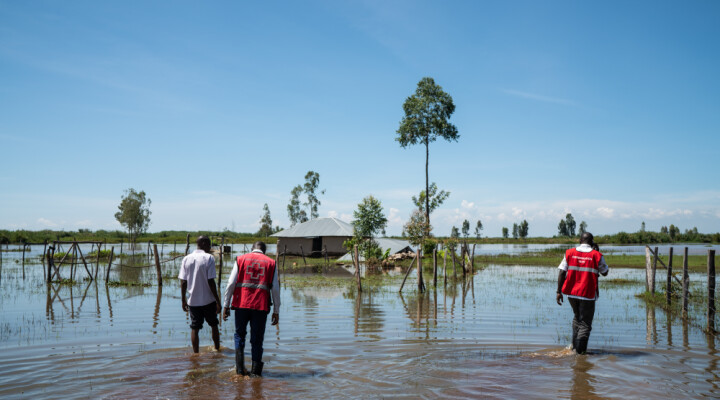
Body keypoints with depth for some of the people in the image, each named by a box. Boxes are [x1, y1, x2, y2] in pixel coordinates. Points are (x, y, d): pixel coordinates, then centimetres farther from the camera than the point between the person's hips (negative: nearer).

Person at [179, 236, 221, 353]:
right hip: (208, 300, -2)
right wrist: (218, 301, -9)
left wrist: (183, 300, 11)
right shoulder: (208, 258, -11)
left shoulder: (186, 259, 1)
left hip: (192, 301, 3)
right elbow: (211, 282, -14)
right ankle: (217, 349, 26)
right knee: (214, 326, 16)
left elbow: (183, 282, 1)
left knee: (194, 328, 7)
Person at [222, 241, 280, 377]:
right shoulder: (271, 263, 9)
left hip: (241, 304, 0)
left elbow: (231, 284, 1)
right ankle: (256, 371, 10)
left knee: (239, 335, 16)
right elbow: (275, 289, 6)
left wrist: (226, 305, 5)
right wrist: (276, 311, 10)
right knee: (257, 339, 8)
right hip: (261, 306, 0)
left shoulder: (241, 259, 9)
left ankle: (240, 368, 9)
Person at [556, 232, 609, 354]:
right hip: (588, 294, -4)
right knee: (585, 322, 4)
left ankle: (575, 346, 22)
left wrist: (559, 291, -1)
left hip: (571, 292, 4)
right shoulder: (596, 255, -5)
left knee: (577, 317, 23)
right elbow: (605, 273, 8)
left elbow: (562, 272, -3)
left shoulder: (569, 253, 2)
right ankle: (580, 349, -3)